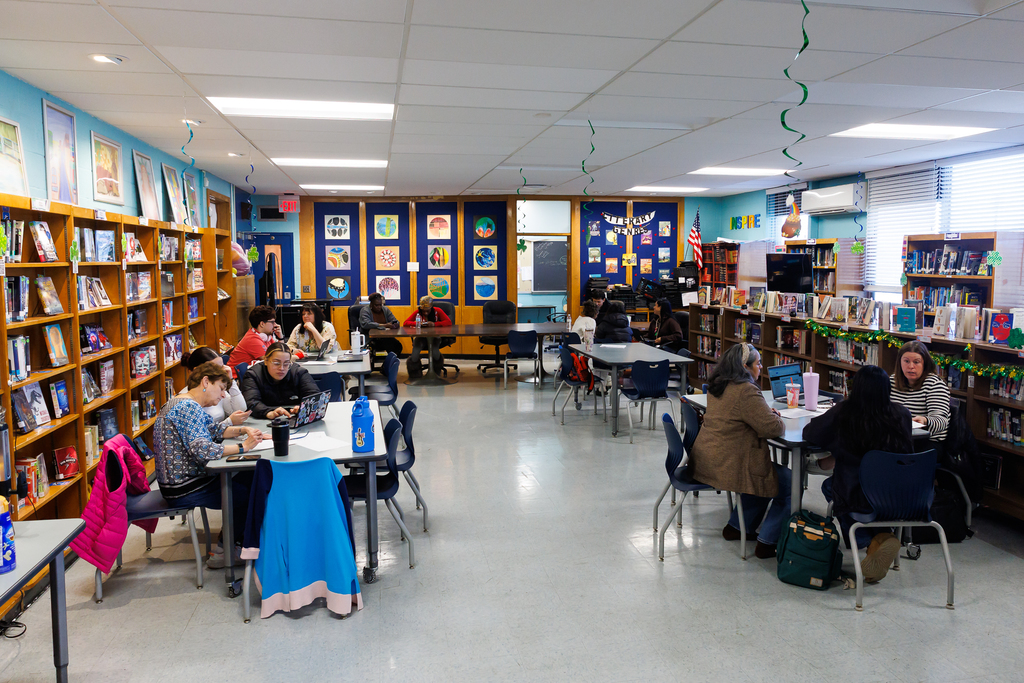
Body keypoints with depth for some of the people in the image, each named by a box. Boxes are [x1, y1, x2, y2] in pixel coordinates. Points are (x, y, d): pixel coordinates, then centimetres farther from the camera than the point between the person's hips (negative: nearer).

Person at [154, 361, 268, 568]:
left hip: (181, 480, 11)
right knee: (250, 495, -3)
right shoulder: (188, 407, -21)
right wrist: (243, 447, -26)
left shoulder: (184, 404, 13)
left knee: (250, 478, 13)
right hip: (185, 489, -11)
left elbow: (215, 429, 19)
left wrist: (243, 430, 2)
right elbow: (203, 450, -31)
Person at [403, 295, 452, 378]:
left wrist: (434, 324, -23)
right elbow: (405, 323, -3)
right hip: (421, 337, 1)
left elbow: (449, 322, -10)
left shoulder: (437, 311, -1)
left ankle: (436, 373, -9)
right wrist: (417, 324, -21)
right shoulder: (417, 312, 2)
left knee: (434, 349, -35)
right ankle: (415, 373, -8)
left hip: (434, 337, -1)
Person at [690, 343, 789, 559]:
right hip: (728, 466, -9)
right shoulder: (746, 391, -20)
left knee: (767, 478, 27)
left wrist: (767, 413, 11)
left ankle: (736, 526, 30)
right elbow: (773, 428, -20)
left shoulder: (717, 386, 9)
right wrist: (775, 417, 3)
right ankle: (767, 542, 6)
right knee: (789, 485, 3)